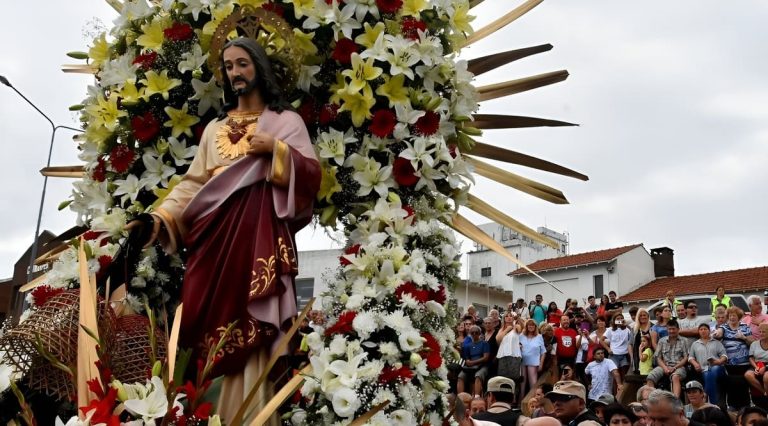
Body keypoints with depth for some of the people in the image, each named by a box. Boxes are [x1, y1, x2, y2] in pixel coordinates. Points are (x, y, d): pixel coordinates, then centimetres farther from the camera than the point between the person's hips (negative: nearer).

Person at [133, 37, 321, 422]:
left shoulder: (286, 119, 12)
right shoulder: (214, 128, 24)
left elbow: (312, 174, 1)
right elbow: (194, 183, 14)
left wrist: (275, 149, -13)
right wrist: (160, 217, -1)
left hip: (261, 232, -4)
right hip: (216, 233, 4)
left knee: (252, 326, -13)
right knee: (215, 323, -4)